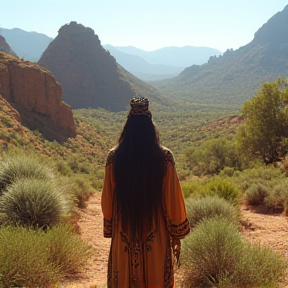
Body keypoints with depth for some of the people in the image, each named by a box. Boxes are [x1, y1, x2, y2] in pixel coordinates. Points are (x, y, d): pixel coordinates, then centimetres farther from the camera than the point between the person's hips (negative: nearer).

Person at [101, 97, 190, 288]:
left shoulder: (114, 157, -9)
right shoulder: (164, 157, -13)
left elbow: (107, 201, -1)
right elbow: (173, 200, -8)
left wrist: (110, 229, 14)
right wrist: (177, 234, 4)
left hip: (124, 237, 1)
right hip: (155, 236, -1)